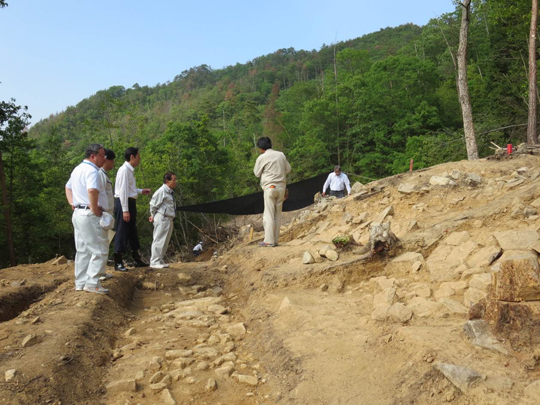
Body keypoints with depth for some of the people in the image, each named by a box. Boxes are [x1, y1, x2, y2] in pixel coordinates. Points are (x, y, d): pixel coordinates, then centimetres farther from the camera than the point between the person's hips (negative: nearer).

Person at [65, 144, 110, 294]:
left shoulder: (77, 169, 18)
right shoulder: (91, 171, -15)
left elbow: (68, 187, 31)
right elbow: (92, 191, -32)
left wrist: (72, 203, 18)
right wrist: (95, 209, -22)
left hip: (78, 213, 10)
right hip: (90, 215, -10)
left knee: (83, 251, 14)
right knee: (99, 250, -4)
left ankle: (81, 283, 20)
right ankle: (92, 283, -4)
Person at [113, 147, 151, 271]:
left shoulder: (130, 170, 13)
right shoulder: (124, 170, -15)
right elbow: (123, 190, -20)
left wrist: (141, 191, 20)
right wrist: (125, 210, -22)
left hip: (130, 202, 10)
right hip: (123, 203, -10)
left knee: (132, 231, 17)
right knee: (122, 232, -4)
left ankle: (137, 259, 29)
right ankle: (118, 262, 3)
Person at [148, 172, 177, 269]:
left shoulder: (170, 192, 14)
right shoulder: (161, 191, -15)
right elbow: (153, 204, -11)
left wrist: (153, 216, 17)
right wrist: (153, 215, 1)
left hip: (169, 219, 9)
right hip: (162, 218, -9)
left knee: (165, 241, 14)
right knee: (159, 240, -5)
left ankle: (160, 260, 23)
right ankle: (154, 262, 0)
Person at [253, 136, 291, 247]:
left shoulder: (262, 158, -6)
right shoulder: (281, 155, 7)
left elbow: (257, 173, 4)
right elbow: (288, 169, 12)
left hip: (270, 187, -5)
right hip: (281, 187, 5)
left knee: (269, 214, -2)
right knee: (278, 215, 9)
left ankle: (269, 241, -4)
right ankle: (275, 240, 12)